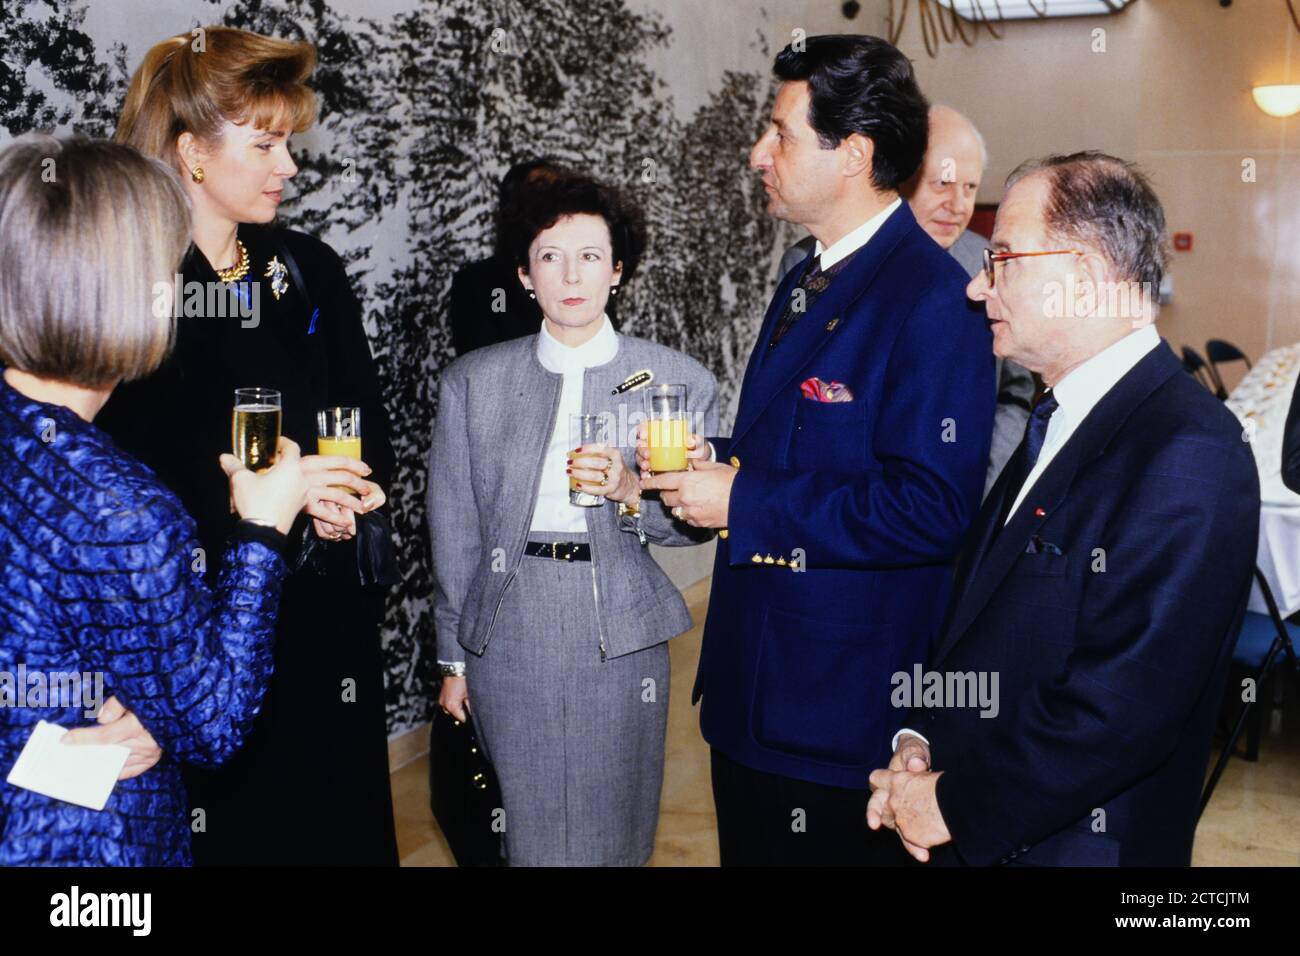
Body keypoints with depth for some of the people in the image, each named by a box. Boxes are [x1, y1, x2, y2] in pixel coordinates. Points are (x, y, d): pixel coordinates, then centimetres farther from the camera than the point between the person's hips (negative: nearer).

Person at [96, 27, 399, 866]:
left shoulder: (311, 273, 7)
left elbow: (372, 432, 11)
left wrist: (351, 497, -9)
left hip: (322, 617, 4)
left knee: (337, 825, 11)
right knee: (219, 832, 6)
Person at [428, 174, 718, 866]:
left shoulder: (680, 381, 1)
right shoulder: (472, 382, 3)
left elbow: (697, 525, 3)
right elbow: (453, 530, 7)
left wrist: (631, 492, -17)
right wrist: (453, 659, 9)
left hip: (621, 639, 0)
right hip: (507, 636, 1)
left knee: (615, 834, 9)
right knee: (530, 834, 9)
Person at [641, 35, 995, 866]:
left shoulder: (934, 302, -20)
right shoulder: (810, 278, 11)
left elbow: (930, 508, -26)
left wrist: (745, 505, -22)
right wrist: (718, 462, 0)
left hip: (842, 707, -9)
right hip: (752, 679, 9)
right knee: (748, 846, 22)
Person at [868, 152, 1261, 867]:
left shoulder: (1188, 454, -22)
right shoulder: (1060, 420, 7)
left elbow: (1120, 706, -27)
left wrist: (957, 805, -17)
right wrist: (921, 739, -3)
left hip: (1074, 842, -8)